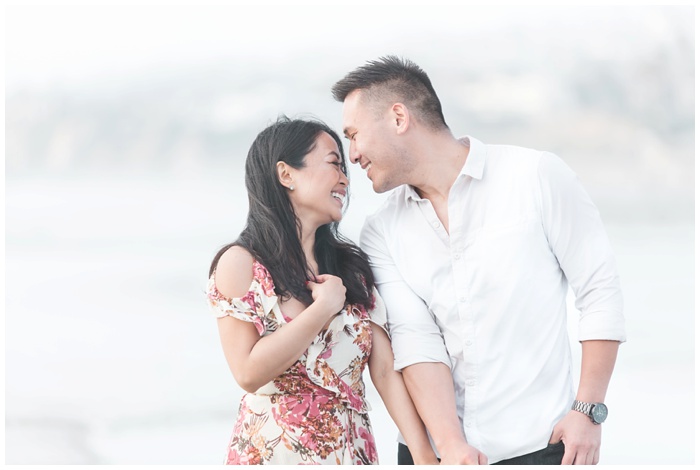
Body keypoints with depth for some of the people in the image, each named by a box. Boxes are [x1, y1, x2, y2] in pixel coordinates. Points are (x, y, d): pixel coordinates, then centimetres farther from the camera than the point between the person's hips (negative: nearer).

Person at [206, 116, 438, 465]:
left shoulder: (352, 268, 5)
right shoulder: (241, 263, -7)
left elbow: (386, 371, -2)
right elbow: (249, 373, -16)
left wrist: (426, 457, -12)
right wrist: (324, 307, -14)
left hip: (354, 452, 4)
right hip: (274, 452, -4)